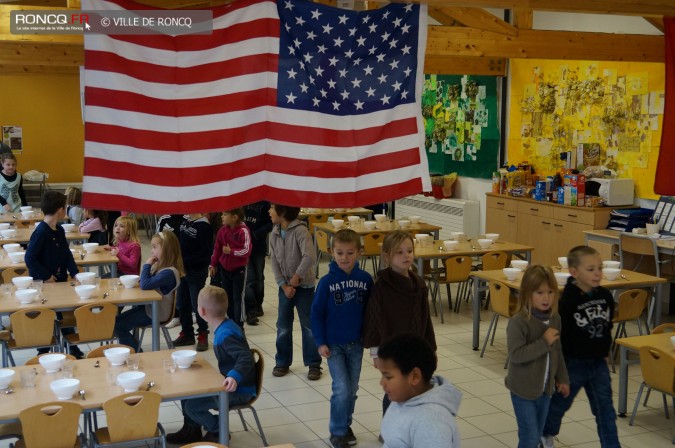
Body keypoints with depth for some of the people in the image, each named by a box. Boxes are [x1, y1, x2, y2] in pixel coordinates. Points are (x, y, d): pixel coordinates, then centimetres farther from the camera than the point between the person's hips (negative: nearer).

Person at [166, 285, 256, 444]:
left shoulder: (226, 335, -28)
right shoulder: (225, 327, 2)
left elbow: (246, 357, -37)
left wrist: (235, 376, -51)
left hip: (238, 390, -10)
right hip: (230, 383, 10)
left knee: (192, 406, -15)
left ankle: (219, 432, 7)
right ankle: (191, 430, 25)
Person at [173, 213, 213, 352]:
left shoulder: (203, 225, -16)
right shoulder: (184, 221, 6)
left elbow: (205, 252, -20)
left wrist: (185, 261, -21)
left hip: (196, 272, -7)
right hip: (182, 269, 7)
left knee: (197, 305, 2)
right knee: (182, 304, 14)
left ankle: (203, 336, 16)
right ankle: (187, 333, 29)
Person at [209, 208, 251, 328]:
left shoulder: (243, 231, -18)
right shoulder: (223, 230, 0)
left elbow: (246, 251, -23)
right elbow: (217, 248, 10)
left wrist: (231, 251, -20)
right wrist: (213, 264, 11)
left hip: (238, 269, -6)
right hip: (224, 268, 6)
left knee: (238, 297, -1)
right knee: (228, 297, 14)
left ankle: (239, 325, 7)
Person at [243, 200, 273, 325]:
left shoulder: (265, 203, -6)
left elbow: (270, 223, -8)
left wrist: (255, 234, -16)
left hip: (259, 246, 1)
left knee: (259, 277, 13)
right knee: (249, 279, -7)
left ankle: (258, 305, 31)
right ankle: (251, 311, -5)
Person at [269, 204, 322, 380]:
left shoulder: (300, 231, -19)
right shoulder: (274, 234, 1)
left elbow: (310, 257, -27)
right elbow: (274, 261, 0)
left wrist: (297, 277, -18)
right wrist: (284, 285, -8)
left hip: (304, 285, -5)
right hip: (285, 286, 5)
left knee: (309, 325, 2)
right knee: (283, 326, 10)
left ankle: (313, 364, 12)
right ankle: (282, 362, 24)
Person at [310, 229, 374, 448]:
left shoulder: (365, 279, -6)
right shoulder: (327, 281, -12)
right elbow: (316, 313, -6)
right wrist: (320, 343, -9)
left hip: (356, 344, 3)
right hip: (333, 345, -3)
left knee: (352, 390, 13)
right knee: (342, 389, -6)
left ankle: (346, 425, 33)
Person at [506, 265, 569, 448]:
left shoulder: (554, 319, 0)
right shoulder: (518, 322, -22)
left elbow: (558, 352, 12)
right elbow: (515, 355, -28)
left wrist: (562, 379, 15)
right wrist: (544, 342, -28)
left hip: (545, 389, 6)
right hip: (523, 390, -6)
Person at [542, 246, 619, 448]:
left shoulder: (605, 296, -5)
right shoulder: (568, 301, -23)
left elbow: (607, 327, 11)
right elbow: (561, 336, -20)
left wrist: (604, 353, 13)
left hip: (598, 363, 4)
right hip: (573, 363, -4)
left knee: (605, 409, 7)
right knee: (560, 403, 16)